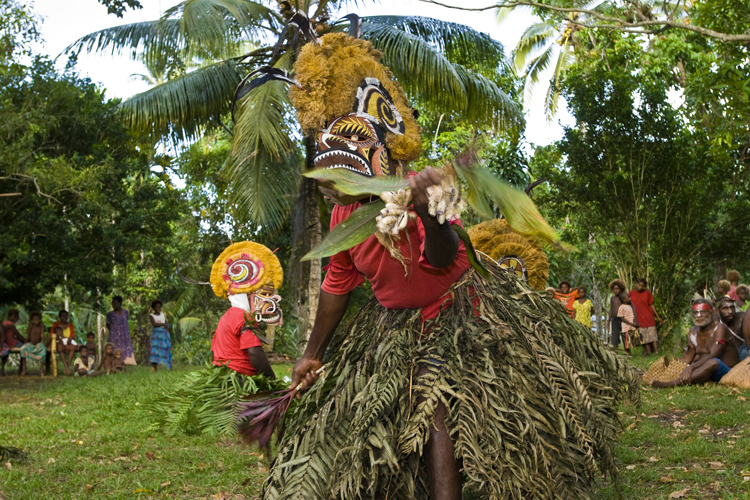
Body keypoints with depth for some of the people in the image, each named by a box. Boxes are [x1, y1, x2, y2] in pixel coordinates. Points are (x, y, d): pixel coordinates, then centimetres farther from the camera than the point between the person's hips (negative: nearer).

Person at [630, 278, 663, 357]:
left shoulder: (647, 293, 2)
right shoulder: (631, 294, 2)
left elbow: (652, 305, 7)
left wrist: (658, 317, 8)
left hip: (649, 318, -1)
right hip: (639, 320, 1)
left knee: (653, 335, -3)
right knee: (644, 337, 3)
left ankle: (656, 352, -2)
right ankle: (648, 352, 8)